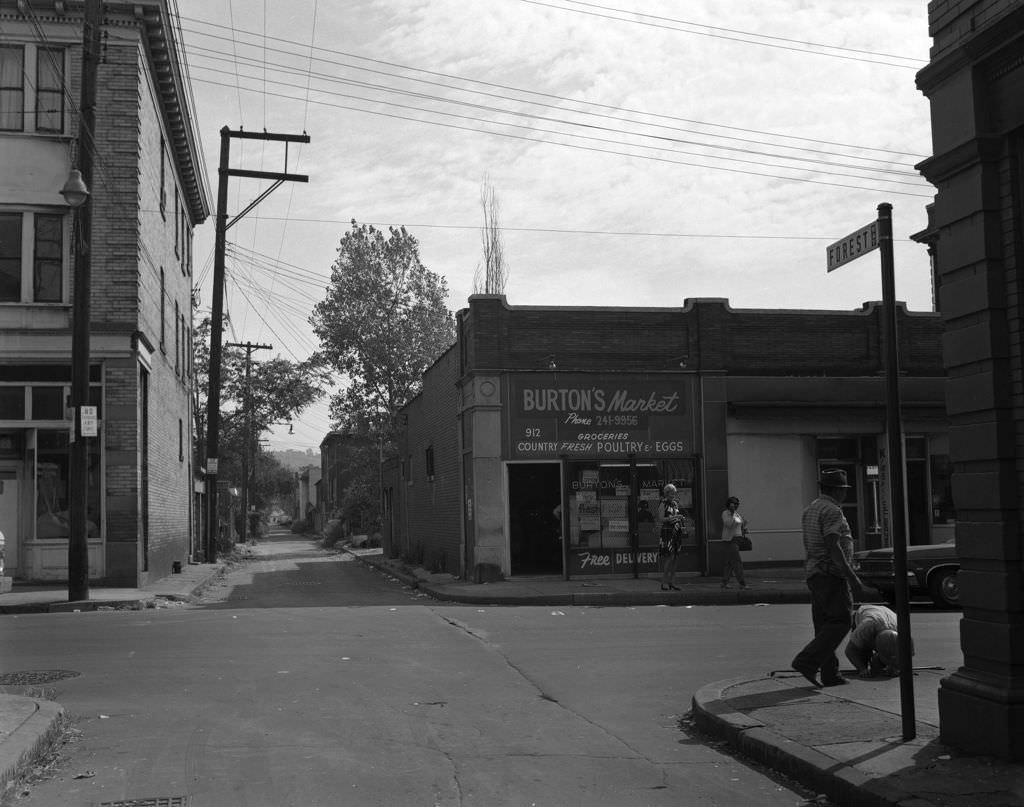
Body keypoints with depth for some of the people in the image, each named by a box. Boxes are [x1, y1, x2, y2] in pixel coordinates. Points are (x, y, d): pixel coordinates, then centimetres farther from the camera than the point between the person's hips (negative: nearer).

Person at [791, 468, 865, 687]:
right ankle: (807, 661, -15)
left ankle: (830, 674, 9)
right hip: (831, 573, -10)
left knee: (825, 624, 9)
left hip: (814, 573, 10)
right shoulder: (832, 511, -13)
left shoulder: (810, 509, 16)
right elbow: (833, 547, -22)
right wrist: (853, 579, -22)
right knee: (840, 621, -7)